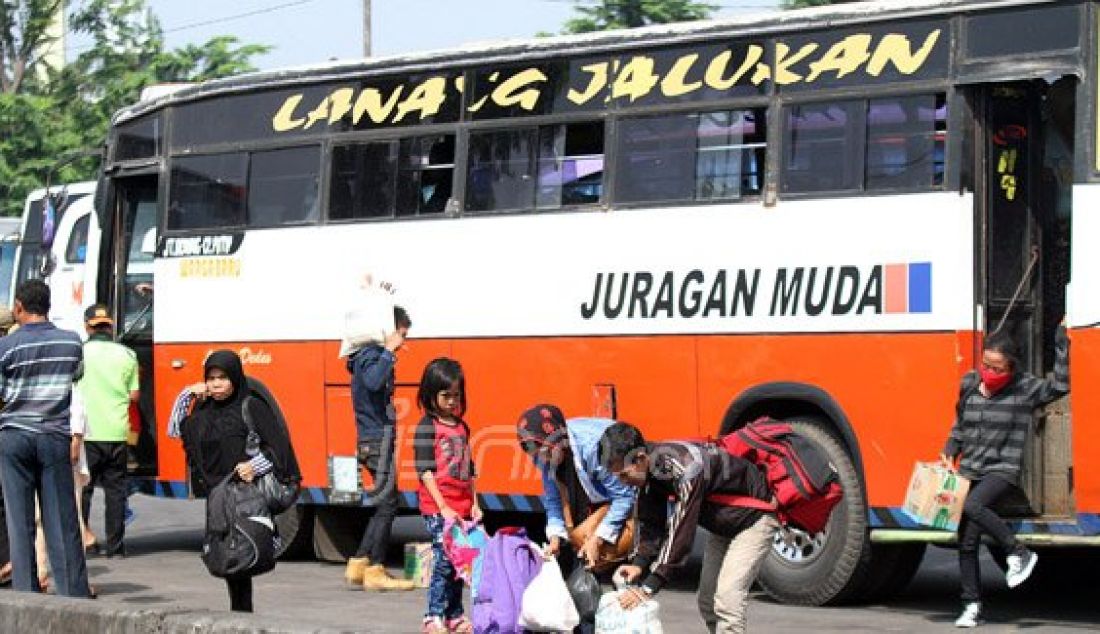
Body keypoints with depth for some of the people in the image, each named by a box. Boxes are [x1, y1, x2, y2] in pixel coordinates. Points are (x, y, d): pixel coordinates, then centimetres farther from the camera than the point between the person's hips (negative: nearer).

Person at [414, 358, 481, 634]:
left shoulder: (462, 427, 15)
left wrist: (474, 503, 13)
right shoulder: (427, 427, -6)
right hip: (437, 508, -6)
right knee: (444, 560, -10)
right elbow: (425, 470, -12)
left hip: (462, 506, 6)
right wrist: (443, 507, -17)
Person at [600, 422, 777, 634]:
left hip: (753, 518, -9)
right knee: (707, 601, 9)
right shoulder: (650, 469, -12)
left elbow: (681, 532, -39)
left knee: (727, 599, -20)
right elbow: (651, 524, -5)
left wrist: (648, 588, -38)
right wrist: (639, 563, -21)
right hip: (722, 524, 9)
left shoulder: (683, 468, -38)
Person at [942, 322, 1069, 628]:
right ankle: (972, 606, 10)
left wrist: (1061, 341, -15)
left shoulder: (1025, 390, -5)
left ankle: (1018, 554, -17)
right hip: (969, 472, 5)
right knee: (966, 542, 2)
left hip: (1002, 471, -5)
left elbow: (1061, 384, -16)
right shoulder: (970, 385, 8)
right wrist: (950, 453, 7)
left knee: (972, 506, -34)